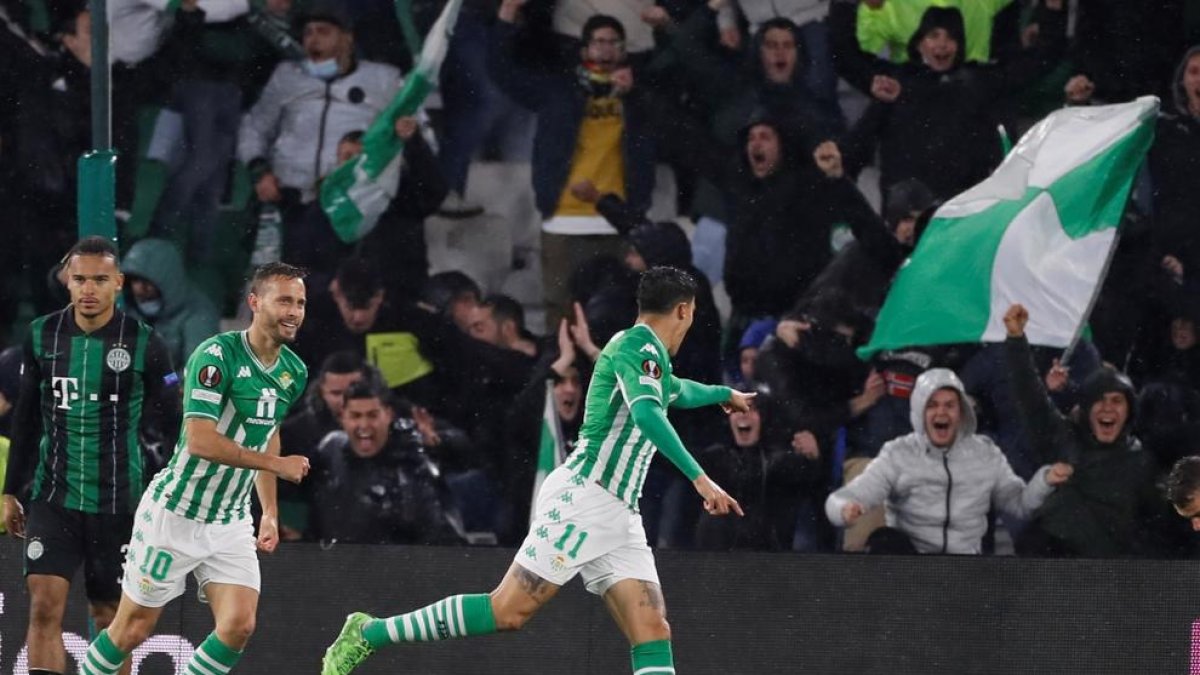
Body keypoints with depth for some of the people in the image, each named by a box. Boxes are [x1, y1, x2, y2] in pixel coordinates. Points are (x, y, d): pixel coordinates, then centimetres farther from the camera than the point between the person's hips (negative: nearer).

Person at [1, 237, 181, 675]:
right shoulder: (42, 336, 3)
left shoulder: (143, 344, -5)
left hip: (117, 503, -1)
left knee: (110, 617, 6)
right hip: (53, 495, 1)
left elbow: (171, 424, 2)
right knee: (45, 603, -13)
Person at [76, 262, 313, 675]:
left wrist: (270, 512, 18)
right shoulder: (217, 355, -21)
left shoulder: (294, 373, 4)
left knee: (239, 625, -10)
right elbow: (201, 440, -28)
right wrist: (277, 465, -23)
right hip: (175, 514, -6)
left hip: (230, 524, 6)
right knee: (134, 629, 2)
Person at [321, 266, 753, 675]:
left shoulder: (649, 355, 23)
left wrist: (723, 394, 65)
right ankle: (369, 634, -2)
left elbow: (677, 392, 49)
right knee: (508, 611, -13)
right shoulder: (638, 346, -8)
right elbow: (648, 414, -27)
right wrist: (699, 477, -31)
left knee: (653, 633, -5)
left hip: (619, 516, 10)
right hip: (583, 497, -10)